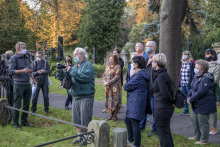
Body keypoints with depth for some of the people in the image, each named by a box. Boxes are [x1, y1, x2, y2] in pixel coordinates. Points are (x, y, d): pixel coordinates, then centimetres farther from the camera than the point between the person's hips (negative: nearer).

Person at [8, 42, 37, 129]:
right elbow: (11, 71, -14)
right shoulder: (14, 58, -5)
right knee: (17, 105, -1)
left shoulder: (27, 57, 15)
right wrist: (23, 71, -21)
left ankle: (24, 121, 21)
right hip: (19, 85, -7)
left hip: (28, 84, 7)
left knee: (26, 105, 11)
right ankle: (15, 123, 9)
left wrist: (33, 80, 20)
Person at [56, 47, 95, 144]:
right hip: (75, 97, 8)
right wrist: (60, 72, -2)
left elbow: (85, 77, -25)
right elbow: (65, 77, 17)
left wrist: (71, 71, -23)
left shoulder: (88, 65, -8)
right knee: (76, 119, 15)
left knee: (85, 119, -2)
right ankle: (80, 136, 28)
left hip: (86, 97, -8)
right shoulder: (75, 67, 16)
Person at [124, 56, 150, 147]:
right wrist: (127, 85, -3)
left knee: (135, 123, -4)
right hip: (132, 103, 11)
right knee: (128, 120, 22)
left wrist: (125, 85, 3)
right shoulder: (139, 74, 15)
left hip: (136, 104, -11)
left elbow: (127, 87, -17)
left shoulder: (139, 76, -20)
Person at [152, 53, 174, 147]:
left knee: (162, 133, 0)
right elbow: (170, 91, 15)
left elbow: (165, 94, -23)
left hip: (162, 108, -10)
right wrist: (172, 101, 10)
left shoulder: (161, 76, -19)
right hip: (168, 108, 10)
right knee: (167, 132, 22)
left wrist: (171, 102, -9)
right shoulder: (165, 74, 11)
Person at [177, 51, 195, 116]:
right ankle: (186, 111, 22)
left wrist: (191, 83, -17)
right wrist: (179, 83, 12)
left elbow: (193, 73, -11)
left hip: (188, 84, -7)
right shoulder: (182, 63, 14)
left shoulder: (192, 63, -8)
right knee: (184, 98, 12)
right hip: (182, 84, 7)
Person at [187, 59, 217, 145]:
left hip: (204, 105, -10)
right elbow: (192, 88, 14)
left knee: (202, 122, 1)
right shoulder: (197, 76, 8)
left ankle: (204, 140, 17)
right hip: (197, 104, 10)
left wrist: (191, 99, -18)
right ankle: (197, 136, 38)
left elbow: (200, 92, -28)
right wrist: (189, 96, -2)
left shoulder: (205, 79, -24)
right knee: (194, 119, 20)